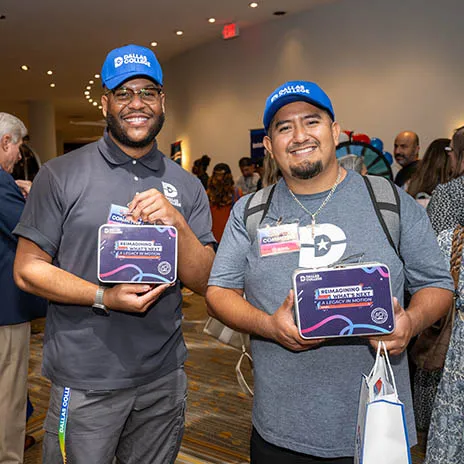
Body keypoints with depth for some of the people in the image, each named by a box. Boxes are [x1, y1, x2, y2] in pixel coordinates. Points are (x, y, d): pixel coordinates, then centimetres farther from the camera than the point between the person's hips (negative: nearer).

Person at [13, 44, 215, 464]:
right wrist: (104, 297, -20)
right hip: (84, 381, -3)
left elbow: (204, 281, -1)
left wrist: (177, 222, -18)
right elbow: (27, 270, -7)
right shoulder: (62, 175, -5)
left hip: (164, 375, 3)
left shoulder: (186, 187, 3)